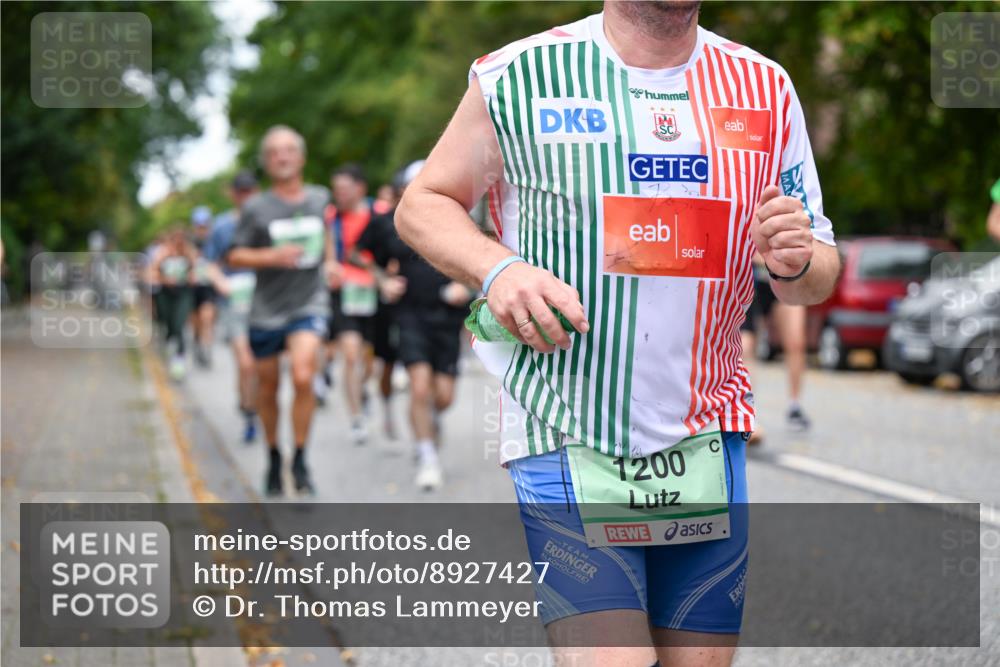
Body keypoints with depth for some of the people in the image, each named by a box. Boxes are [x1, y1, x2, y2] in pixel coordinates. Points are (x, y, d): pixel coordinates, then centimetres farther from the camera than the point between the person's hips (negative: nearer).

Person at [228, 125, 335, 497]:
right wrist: (273, 257, -19)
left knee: (303, 377, -21)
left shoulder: (319, 198, 5)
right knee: (268, 389, 9)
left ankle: (300, 459, -7)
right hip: (266, 310, 0)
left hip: (309, 305, 0)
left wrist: (330, 262, 13)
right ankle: (273, 457, 32)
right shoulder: (256, 208, -5)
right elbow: (234, 257, -5)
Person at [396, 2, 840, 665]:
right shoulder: (519, 77, -3)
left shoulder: (765, 89, 7)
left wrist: (797, 261, -12)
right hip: (565, 440, -4)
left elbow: (819, 277, 13)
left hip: (706, 443, 4)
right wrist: (497, 267, -14)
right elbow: (422, 204, 7)